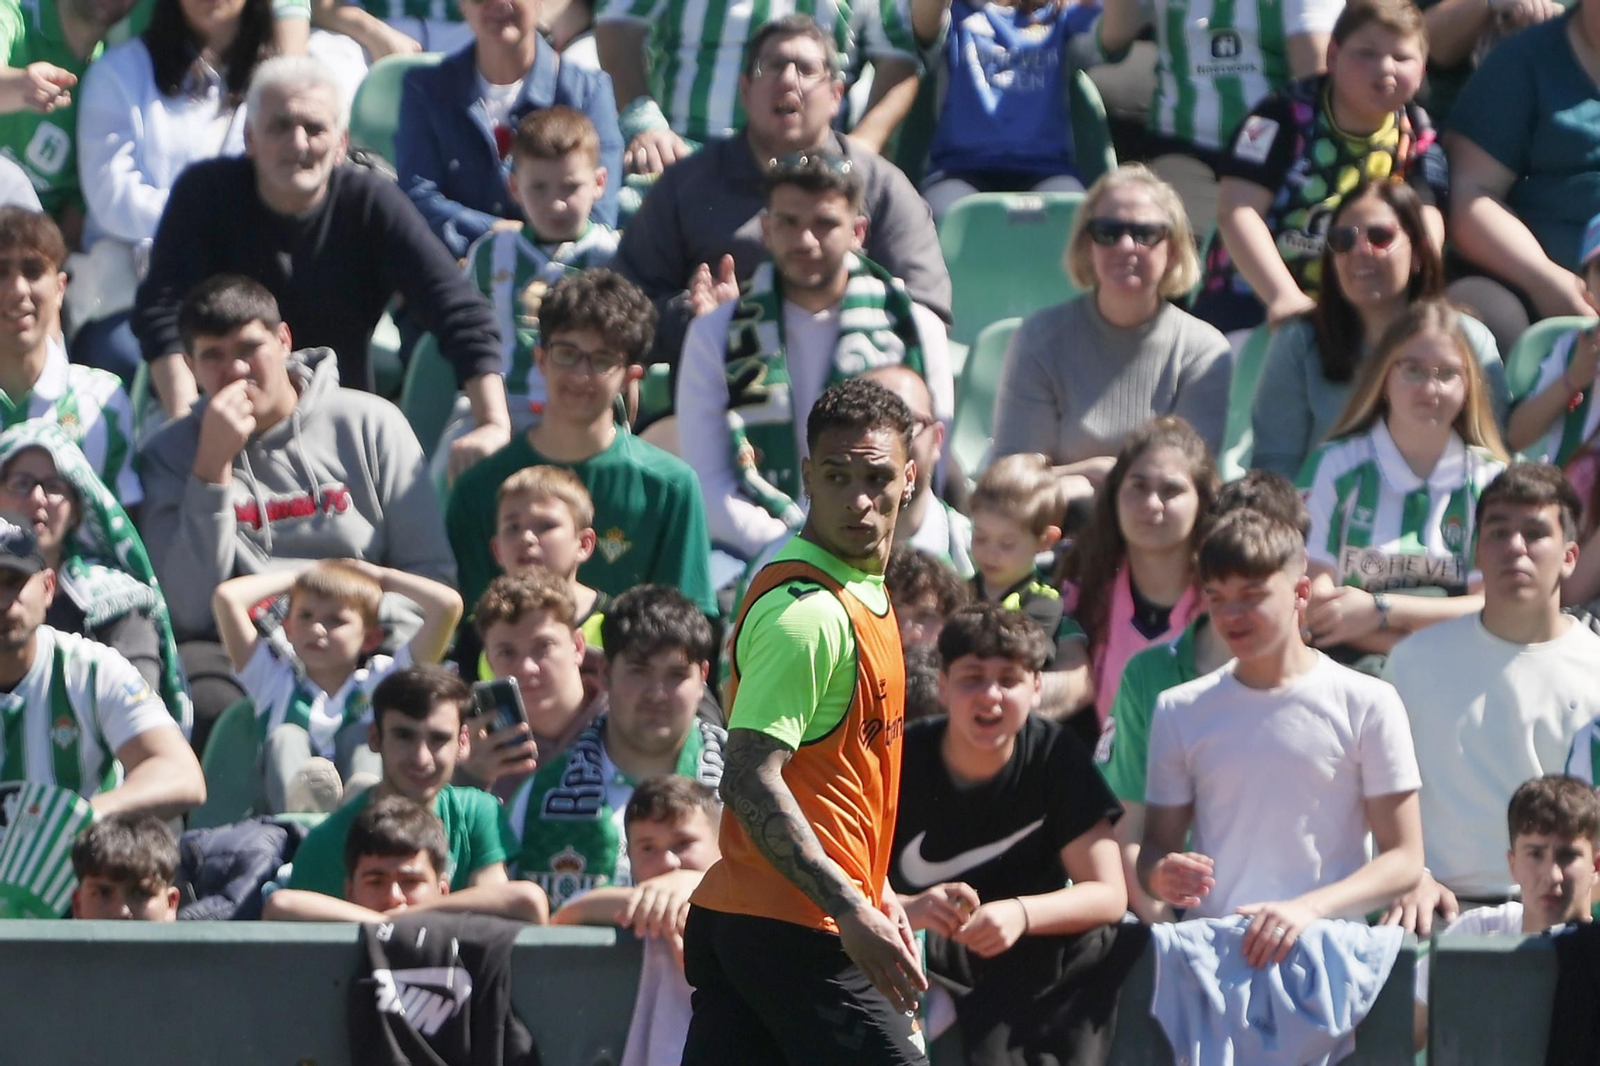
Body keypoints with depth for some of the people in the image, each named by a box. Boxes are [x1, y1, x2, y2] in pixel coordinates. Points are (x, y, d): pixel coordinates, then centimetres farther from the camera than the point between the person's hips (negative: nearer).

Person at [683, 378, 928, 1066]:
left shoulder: (866, 593, 15)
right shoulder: (807, 612, -16)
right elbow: (750, 779, -23)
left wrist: (874, 892, 20)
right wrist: (852, 908, -27)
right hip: (800, 930, -9)